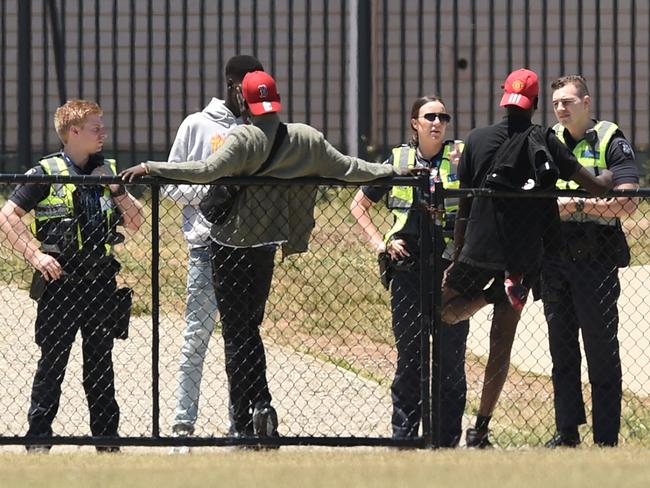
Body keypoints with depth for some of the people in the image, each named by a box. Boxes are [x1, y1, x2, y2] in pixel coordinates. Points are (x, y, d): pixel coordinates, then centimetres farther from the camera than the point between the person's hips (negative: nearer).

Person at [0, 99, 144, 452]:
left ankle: (107, 438, 14)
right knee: (52, 361, 0)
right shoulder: (47, 173, -5)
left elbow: (135, 222, 10)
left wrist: (115, 189, -6)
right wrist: (35, 254, -15)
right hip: (60, 281, -4)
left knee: (100, 360, 9)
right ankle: (38, 438, 6)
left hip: (100, 279, 4)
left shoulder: (107, 171, 10)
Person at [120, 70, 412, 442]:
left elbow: (206, 170, -28)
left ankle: (244, 420, -9)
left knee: (237, 332, -1)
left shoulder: (244, 139, -15)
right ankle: (259, 405, 8)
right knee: (250, 328, 18)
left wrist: (150, 168, -25)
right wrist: (393, 172, 25)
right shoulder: (306, 139, 2)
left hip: (231, 242, -5)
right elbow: (347, 168, 9)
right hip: (266, 244, 5)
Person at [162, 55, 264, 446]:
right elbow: (172, 185, 3)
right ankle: (184, 425, -1)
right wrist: (213, 192, -12)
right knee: (197, 338, -4)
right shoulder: (197, 126, 4)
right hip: (207, 245, -3)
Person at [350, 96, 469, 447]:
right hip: (408, 269, 1)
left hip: (451, 269, -1)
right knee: (408, 355, 4)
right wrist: (378, 242, 8)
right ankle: (403, 434, 11)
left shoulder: (460, 157, 4)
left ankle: (448, 440, 6)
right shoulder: (398, 160, 9)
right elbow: (359, 204, 18)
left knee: (450, 355, 0)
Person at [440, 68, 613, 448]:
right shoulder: (545, 143, -5)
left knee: (448, 310, 20)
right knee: (502, 342, 8)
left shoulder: (478, 140, 0)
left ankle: (490, 295, -12)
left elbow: (463, 208, 3)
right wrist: (611, 177, 16)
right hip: (524, 256, 0)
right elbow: (596, 187, -7)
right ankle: (481, 428, 5)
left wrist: (457, 257, 13)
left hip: (479, 249, 0)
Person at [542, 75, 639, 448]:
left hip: (596, 261, -6)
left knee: (601, 351, -3)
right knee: (562, 348, 9)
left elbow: (627, 203, -15)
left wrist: (579, 206, -19)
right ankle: (567, 431, 16)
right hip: (554, 259, 6)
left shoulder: (611, 141, -4)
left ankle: (607, 440, 0)